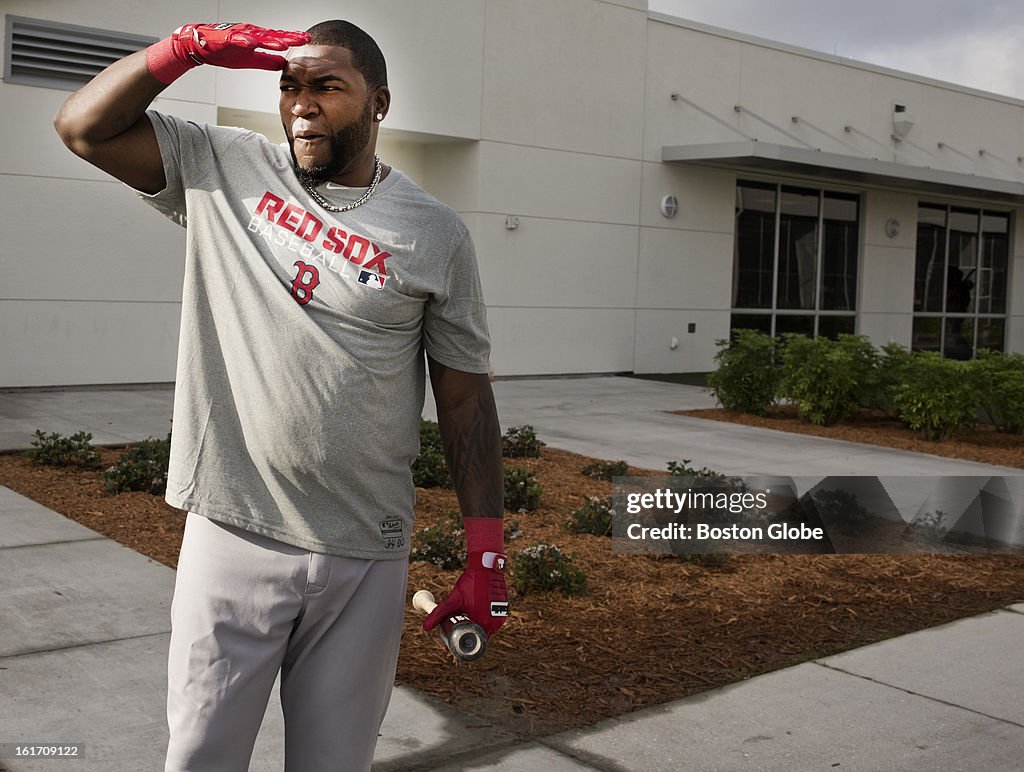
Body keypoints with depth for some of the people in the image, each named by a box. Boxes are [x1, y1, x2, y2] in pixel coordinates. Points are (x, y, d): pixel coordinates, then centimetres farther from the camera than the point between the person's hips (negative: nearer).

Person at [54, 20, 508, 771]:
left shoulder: (434, 232, -2)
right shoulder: (223, 170, 4)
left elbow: (465, 398, 0)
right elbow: (83, 126, 4)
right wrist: (190, 46, -7)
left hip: (365, 557, 0)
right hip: (230, 536, 1)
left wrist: (487, 556, -3)